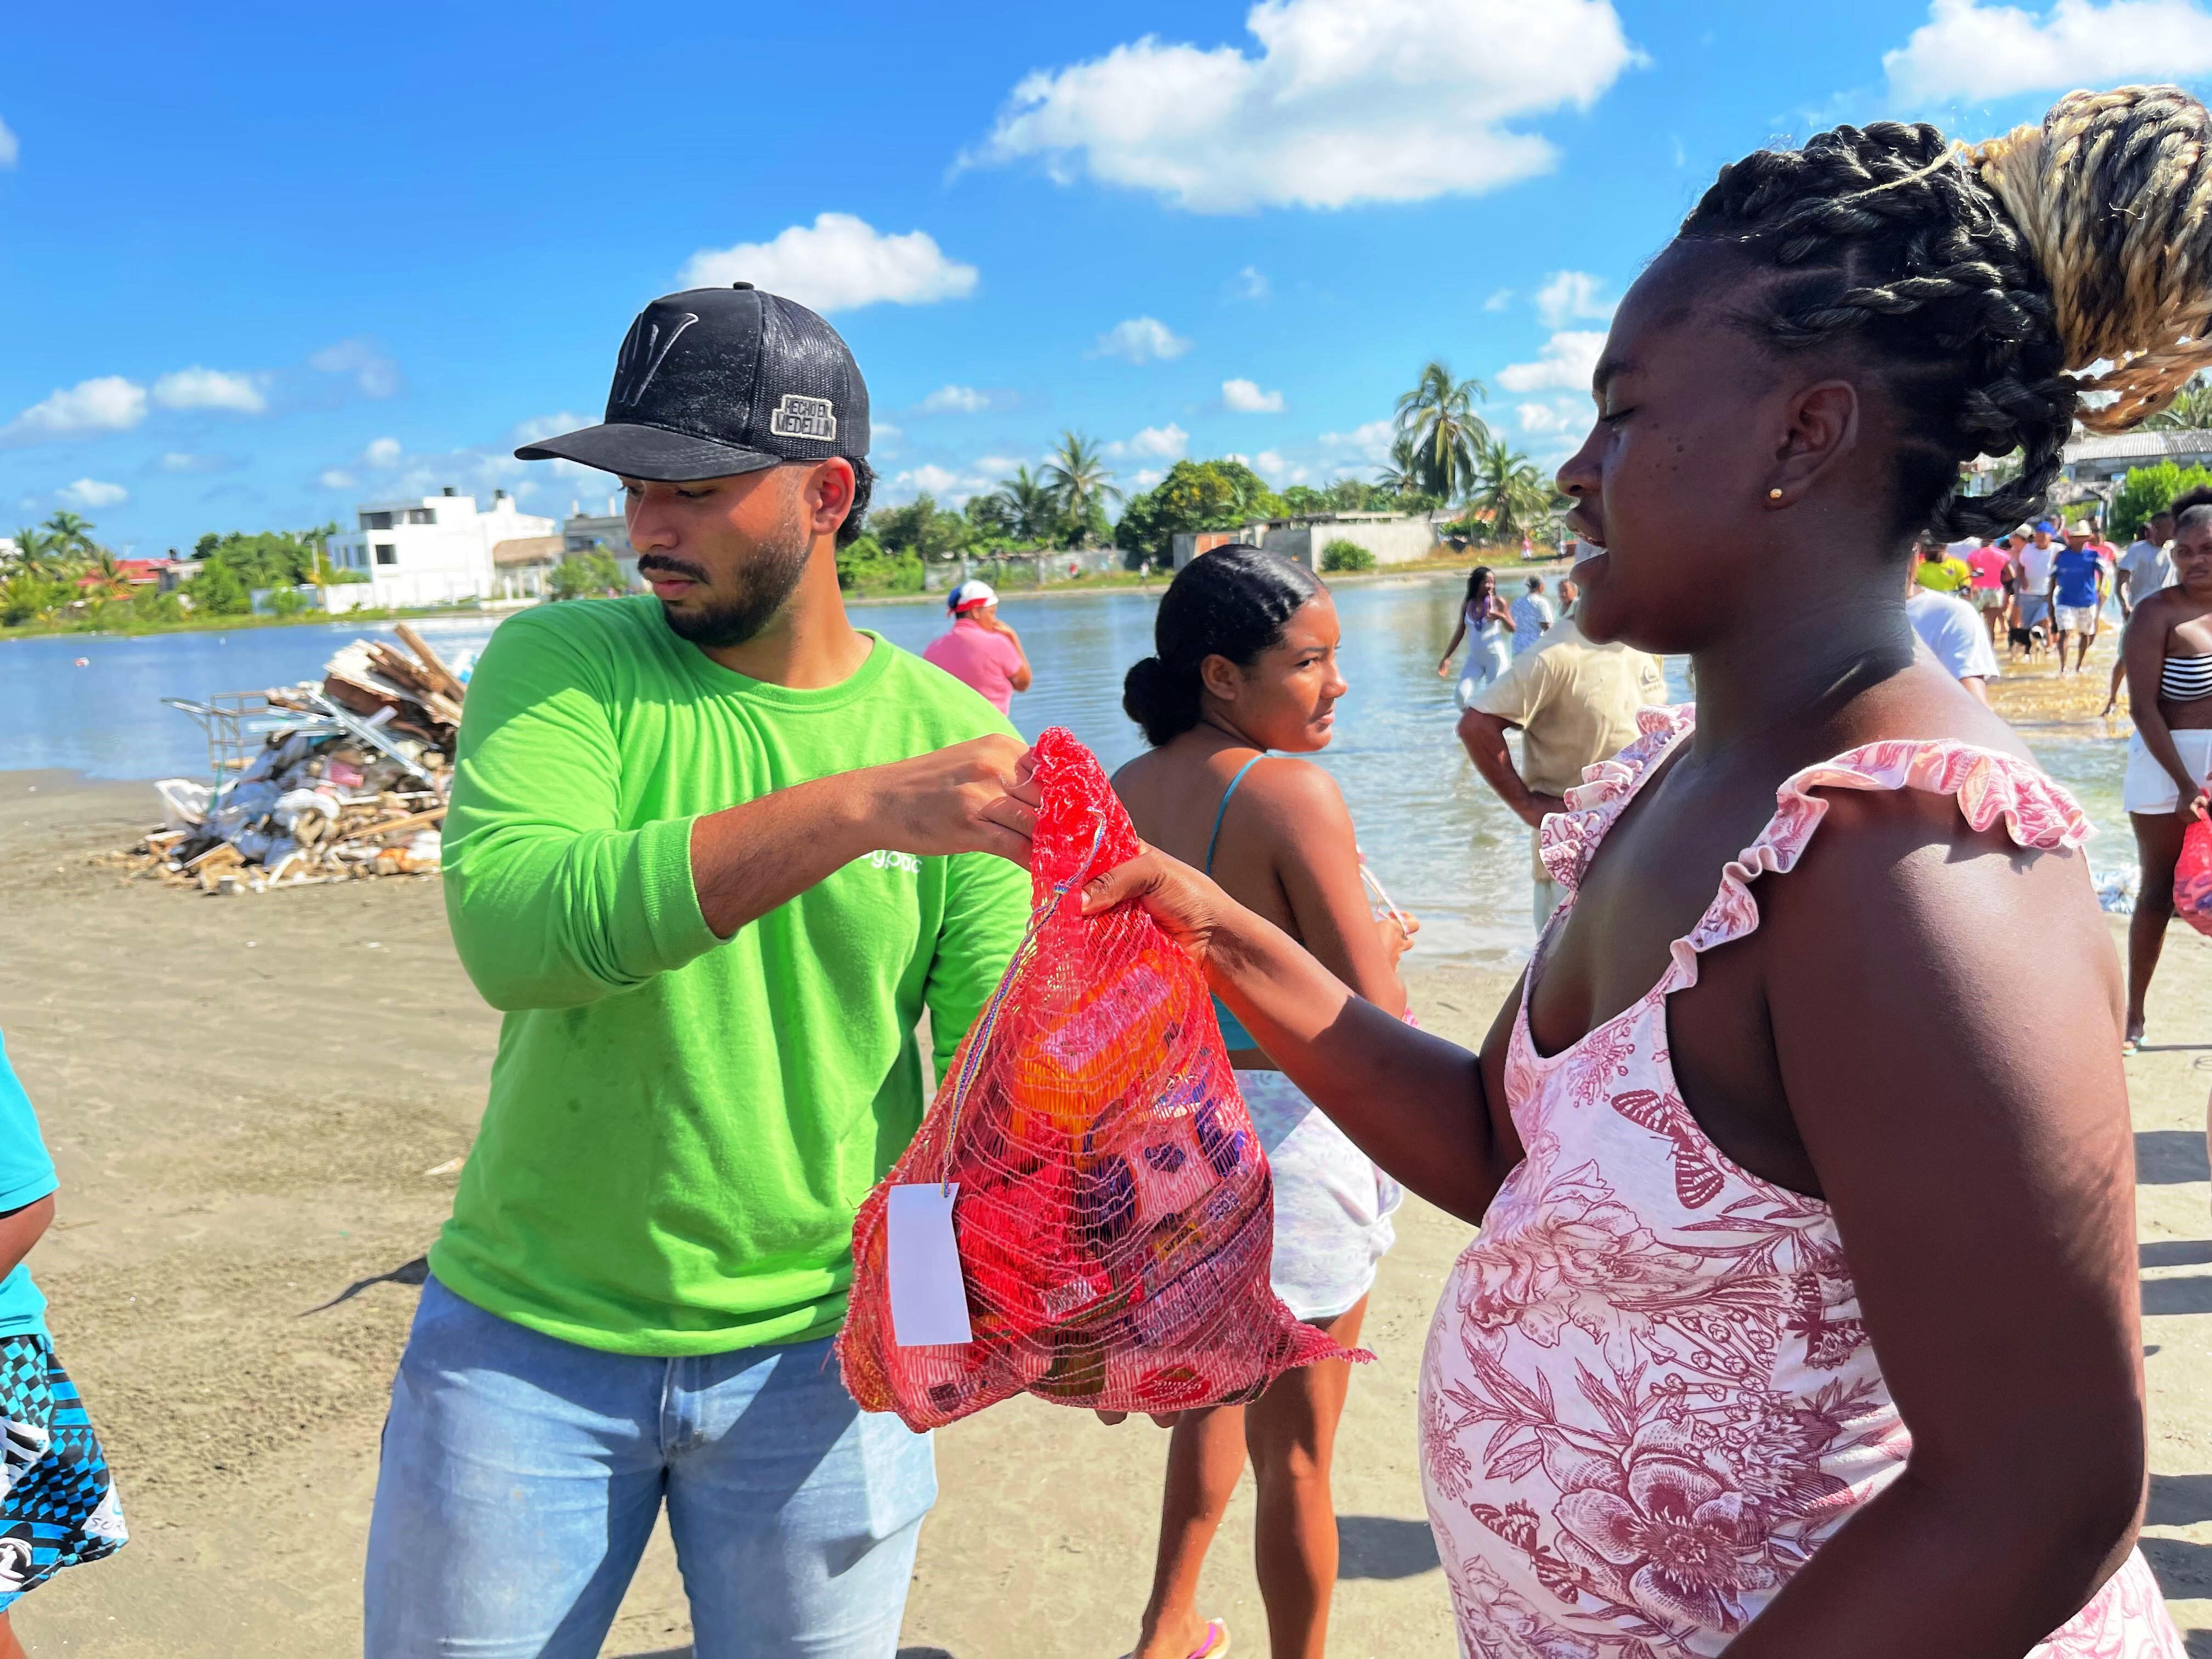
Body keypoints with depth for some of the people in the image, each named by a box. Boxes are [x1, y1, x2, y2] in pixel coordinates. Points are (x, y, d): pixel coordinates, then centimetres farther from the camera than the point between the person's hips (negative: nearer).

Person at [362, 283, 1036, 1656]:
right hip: (526, 1340, 0)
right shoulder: (556, 664, -7)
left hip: (819, 1357, 1)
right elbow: (510, 929, -26)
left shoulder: (959, 737, -5)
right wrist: (859, 808, -35)